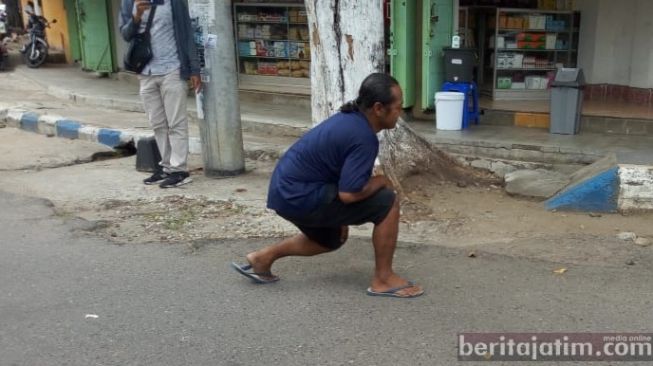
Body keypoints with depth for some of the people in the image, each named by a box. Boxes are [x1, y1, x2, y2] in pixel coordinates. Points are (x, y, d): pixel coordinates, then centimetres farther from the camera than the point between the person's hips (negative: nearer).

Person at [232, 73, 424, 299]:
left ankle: (262, 258, 32)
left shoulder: (350, 119, 10)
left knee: (329, 239, 33)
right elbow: (349, 193, -25)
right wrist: (380, 181, -6)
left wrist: (340, 217, 25)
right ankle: (383, 279, 1)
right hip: (300, 196, -10)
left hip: (287, 189, 10)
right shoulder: (364, 138, -20)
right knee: (387, 203, -11)